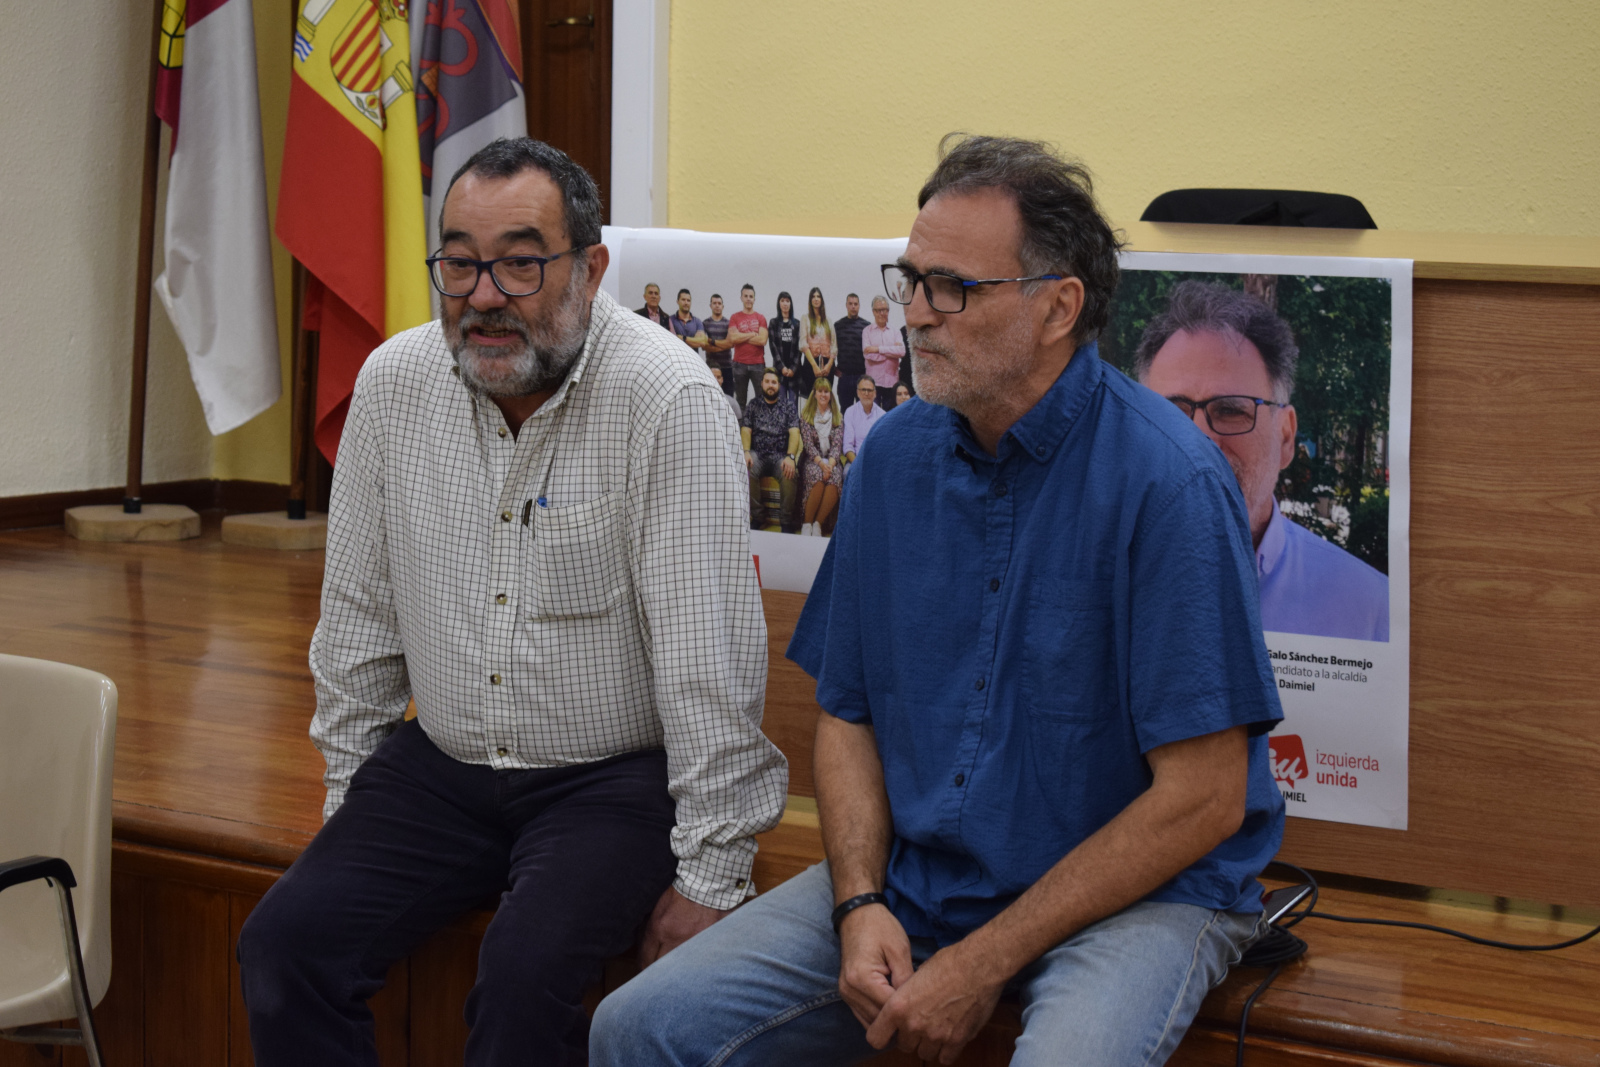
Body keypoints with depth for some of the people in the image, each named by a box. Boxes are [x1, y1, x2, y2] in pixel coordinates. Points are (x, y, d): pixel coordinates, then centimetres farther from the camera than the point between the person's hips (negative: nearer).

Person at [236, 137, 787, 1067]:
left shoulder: (667, 400, -19)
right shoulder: (394, 382, -1)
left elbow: (708, 656, -19)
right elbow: (360, 610, 10)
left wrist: (710, 875, -18)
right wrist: (349, 792, 12)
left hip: (614, 778, -5)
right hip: (443, 764, 5)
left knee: (528, 975, -29)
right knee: (284, 945, -14)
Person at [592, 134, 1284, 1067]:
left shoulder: (1169, 482, -16)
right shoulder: (898, 454, 4)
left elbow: (1203, 799, -16)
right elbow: (848, 713, 11)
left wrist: (983, 965, -16)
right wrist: (861, 904, -7)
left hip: (1141, 889, -5)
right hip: (916, 876, 5)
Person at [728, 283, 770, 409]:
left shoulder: (760, 318, 7)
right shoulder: (735, 317, 7)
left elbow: (763, 340, -6)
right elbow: (733, 338, -8)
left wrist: (742, 337, -4)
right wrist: (753, 334, -5)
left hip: (758, 364, 0)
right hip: (740, 364, 0)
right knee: (740, 400, 1)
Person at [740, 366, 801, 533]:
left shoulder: (788, 408, 13)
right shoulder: (753, 405, 16)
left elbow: (794, 433, -1)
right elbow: (745, 430, 5)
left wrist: (790, 456, -20)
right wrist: (746, 452, -16)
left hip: (780, 455, -1)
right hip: (758, 455, 1)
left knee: (789, 473, -35)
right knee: (746, 470, -34)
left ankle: (785, 520, -19)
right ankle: (758, 517, -18)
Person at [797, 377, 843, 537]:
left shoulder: (837, 416, 13)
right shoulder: (807, 415, 9)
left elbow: (837, 444, 4)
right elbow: (808, 443, -1)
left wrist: (830, 464, -15)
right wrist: (821, 463, -17)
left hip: (832, 460, 1)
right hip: (813, 459, -1)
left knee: (834, 479, -34)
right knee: (818, 479, -36)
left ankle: (818, 524, -26)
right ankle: (807, 523, -25)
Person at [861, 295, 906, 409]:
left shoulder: (895, 331, 10)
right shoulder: (867, 331, 5)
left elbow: (902, 351, -6)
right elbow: (867, 354, -9)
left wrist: (879, 349, -11)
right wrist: (891, 352, -6)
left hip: (892, 381, 1)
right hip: (874, 381, -1)